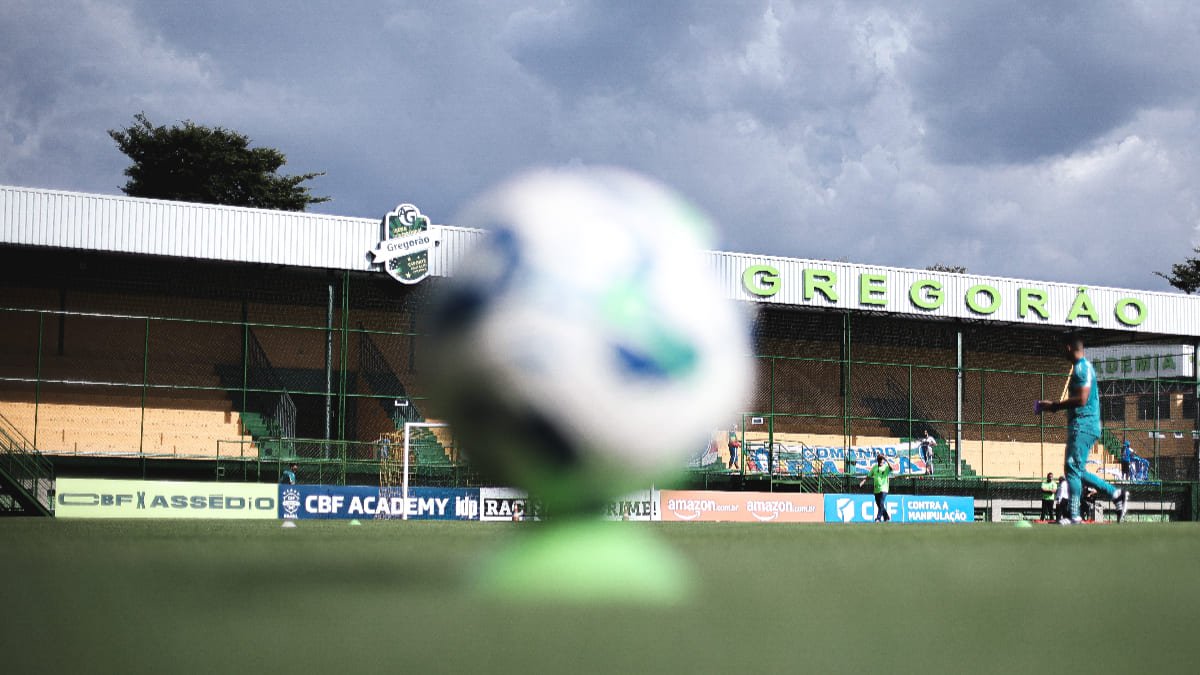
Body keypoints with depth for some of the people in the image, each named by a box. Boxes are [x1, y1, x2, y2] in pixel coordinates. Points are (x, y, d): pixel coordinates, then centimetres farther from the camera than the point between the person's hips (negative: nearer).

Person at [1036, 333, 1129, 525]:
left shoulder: (1082, 367, -12)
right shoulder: (1083, 367, 20)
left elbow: (1081, 399, -21)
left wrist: (1054, 406, -14)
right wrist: (1056, 406, 15)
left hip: (1082, 425, -10)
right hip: (1084, 425, 10)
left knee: (1073, 468, -11)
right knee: (1076, 471, 13)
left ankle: (1074, 515, -13)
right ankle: (1116, 494, 14)